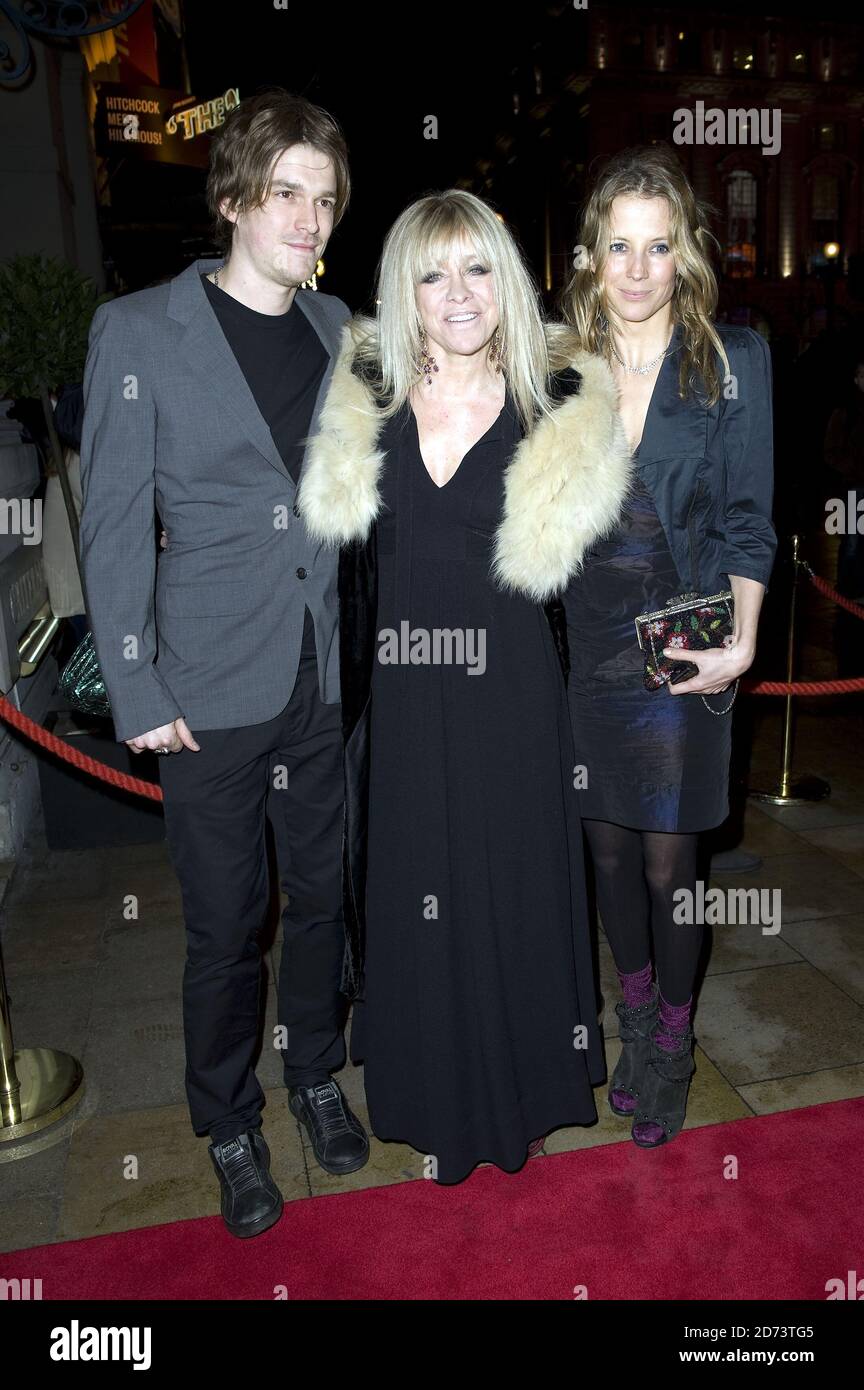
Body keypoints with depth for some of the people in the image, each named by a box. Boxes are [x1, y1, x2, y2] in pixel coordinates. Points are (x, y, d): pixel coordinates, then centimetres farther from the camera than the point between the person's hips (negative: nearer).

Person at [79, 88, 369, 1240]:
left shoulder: (339, 330, 8)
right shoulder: (138, 331, -4)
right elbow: (113, 527, -4)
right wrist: (136, 691, -8)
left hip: (329, 678, 4)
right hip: (212, 689, -4)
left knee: (325, 897, 17)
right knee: (226, 927, 9)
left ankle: (318, 1076, 42)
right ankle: (230, 1128, 34)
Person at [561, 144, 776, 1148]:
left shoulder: (735, 359, -2)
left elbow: (747, 518, -1)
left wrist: (741, 641, -12)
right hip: (583, 642, 3)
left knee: (667, 854, 5)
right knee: (608, 845, 14)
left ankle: (673, 1039, 29)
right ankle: (636, 1015, 37)